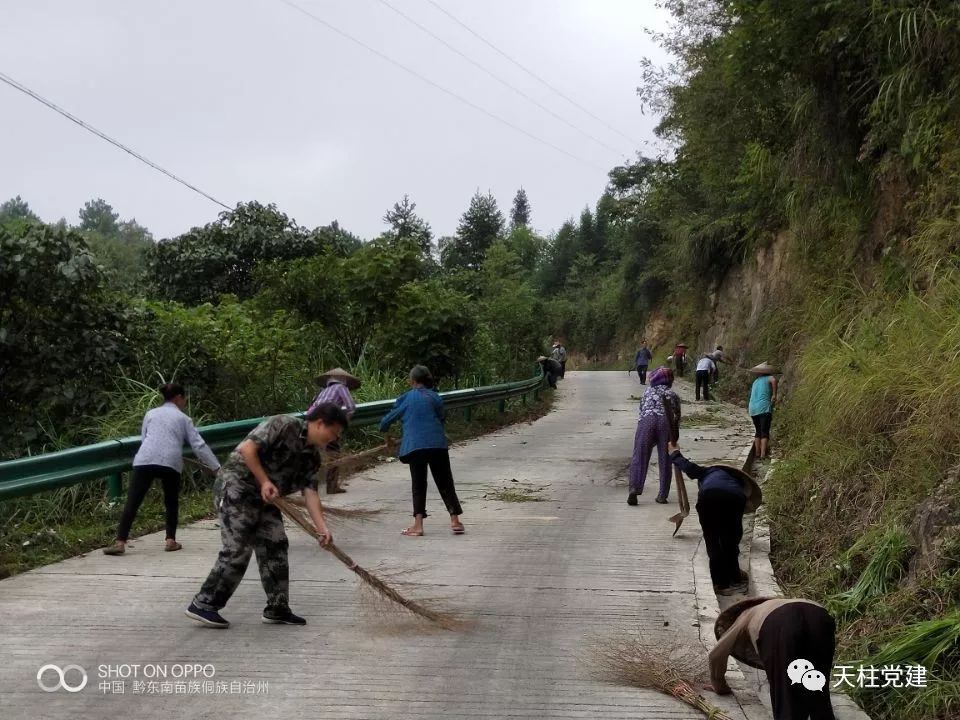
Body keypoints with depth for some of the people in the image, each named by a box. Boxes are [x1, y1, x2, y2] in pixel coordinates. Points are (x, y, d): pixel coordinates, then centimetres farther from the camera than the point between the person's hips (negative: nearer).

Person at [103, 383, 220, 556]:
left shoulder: (151, 413, 24)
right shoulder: (183, 418, 18)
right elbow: (199, 445, 11)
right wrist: (216, 467, 13)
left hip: (145, 461, 1)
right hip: (171, 463, -1)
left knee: (132, 502, -1)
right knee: (171, 502, 19)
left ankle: (120, 543, -9)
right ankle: (170, 541, 15)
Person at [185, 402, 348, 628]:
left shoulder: (312, 456, 8)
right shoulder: (283, 425, -15)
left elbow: (310, 492, 0)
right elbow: (247, 448, -22)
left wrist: (322, 527, -12)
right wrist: (264, 481, -22)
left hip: (265, 498, 9)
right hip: (237, 487, -9)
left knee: (275, 547, 5)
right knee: (237, 550, -11)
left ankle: (277, 609, 14)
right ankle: (203, 604, -2)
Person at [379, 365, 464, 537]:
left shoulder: (406, 398, 9)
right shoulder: (436, 398, 14)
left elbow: (386, 421, 17)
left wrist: (384, 431, 38)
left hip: (415, 446, -2)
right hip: (438, 444, 2)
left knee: (418, 485, 7)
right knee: (445, 483, 10)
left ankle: (418, 525, -1)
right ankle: (455, 521, 8)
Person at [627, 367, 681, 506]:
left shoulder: (648, 391, 25)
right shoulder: (673, 395, 23)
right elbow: (677, 417, 18)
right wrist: (675, 439, 24)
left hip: (646, 420, 0)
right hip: (665, 422, 0)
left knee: (640, 456, -3)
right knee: (665, 460, 6)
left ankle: (634, 488, -20)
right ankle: (662, 495, 5)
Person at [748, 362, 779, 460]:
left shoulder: (755, 382, 21)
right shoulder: (769, 378, 3)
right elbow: (774, 380, -21)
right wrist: (774, 395, -15)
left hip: (753, 409, 6)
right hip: (764, 408, -6)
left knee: (758, 431, 17)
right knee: (765, 432, -5)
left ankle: (757, 453, 18)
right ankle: (763, 454, -14)